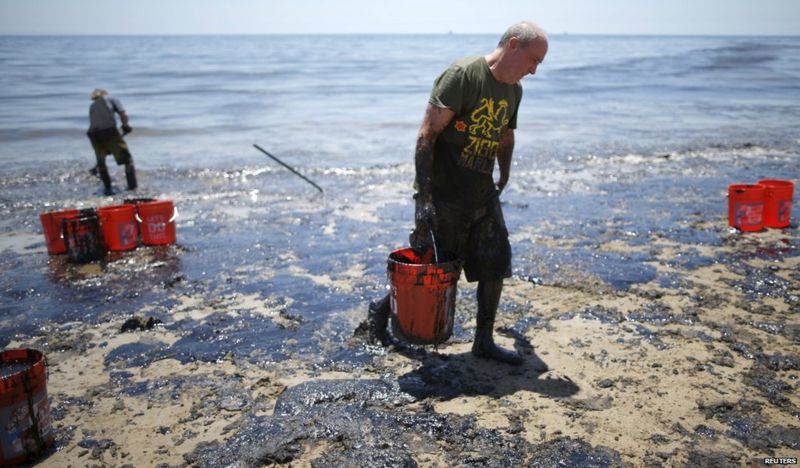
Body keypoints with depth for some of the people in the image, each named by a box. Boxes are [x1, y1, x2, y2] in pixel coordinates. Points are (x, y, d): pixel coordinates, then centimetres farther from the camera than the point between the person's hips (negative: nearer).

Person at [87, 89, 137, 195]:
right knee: (127, 158, 4)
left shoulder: (92, 106, 32)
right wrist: (125, 126, 22)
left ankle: (107, 188, 18)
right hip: (109, 130, -4)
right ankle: (133, 187, -2)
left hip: (94, 133, 4)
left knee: (101, 162, 20)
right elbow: (123, 114, 5)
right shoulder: (111, 98, 20)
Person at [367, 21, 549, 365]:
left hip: (483, 195, 7)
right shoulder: (462, 75, -16)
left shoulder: (514, 90, 9)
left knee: (497, 264, 3)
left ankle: (484, 342, 19)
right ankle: (380, 310, 28)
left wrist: (503, 179, 30)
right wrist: (423, 198, -25)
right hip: (444, 195, -7)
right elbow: (427, 135, -20)